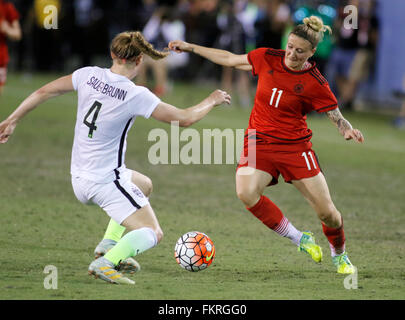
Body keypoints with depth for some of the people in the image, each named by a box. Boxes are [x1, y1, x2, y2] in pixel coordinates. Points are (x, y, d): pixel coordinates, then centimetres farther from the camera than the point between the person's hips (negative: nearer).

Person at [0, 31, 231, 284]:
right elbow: (184, 119, -12)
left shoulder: (89, 75, -3)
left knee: (143, 184, 32)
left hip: (79, 178, 8)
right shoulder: (136, 96, -19)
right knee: (152, 234, -4)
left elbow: (44, 92, 5)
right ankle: (105, 263, -27)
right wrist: (212, 101, 6)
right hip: (105, 181, -8)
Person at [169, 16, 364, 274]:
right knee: (246, 193, -27)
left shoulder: (315, 84, -10)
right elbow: (231, 59, 13)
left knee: (327, 212, -6)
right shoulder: (267, 58, -2)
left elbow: (336, 116, -3)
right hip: (259, 142, 2)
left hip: (295, 146, -2)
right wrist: (191, 48, 16)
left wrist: (347, 130, -27)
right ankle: (299, 239, -8)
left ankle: (340, 255, 28)